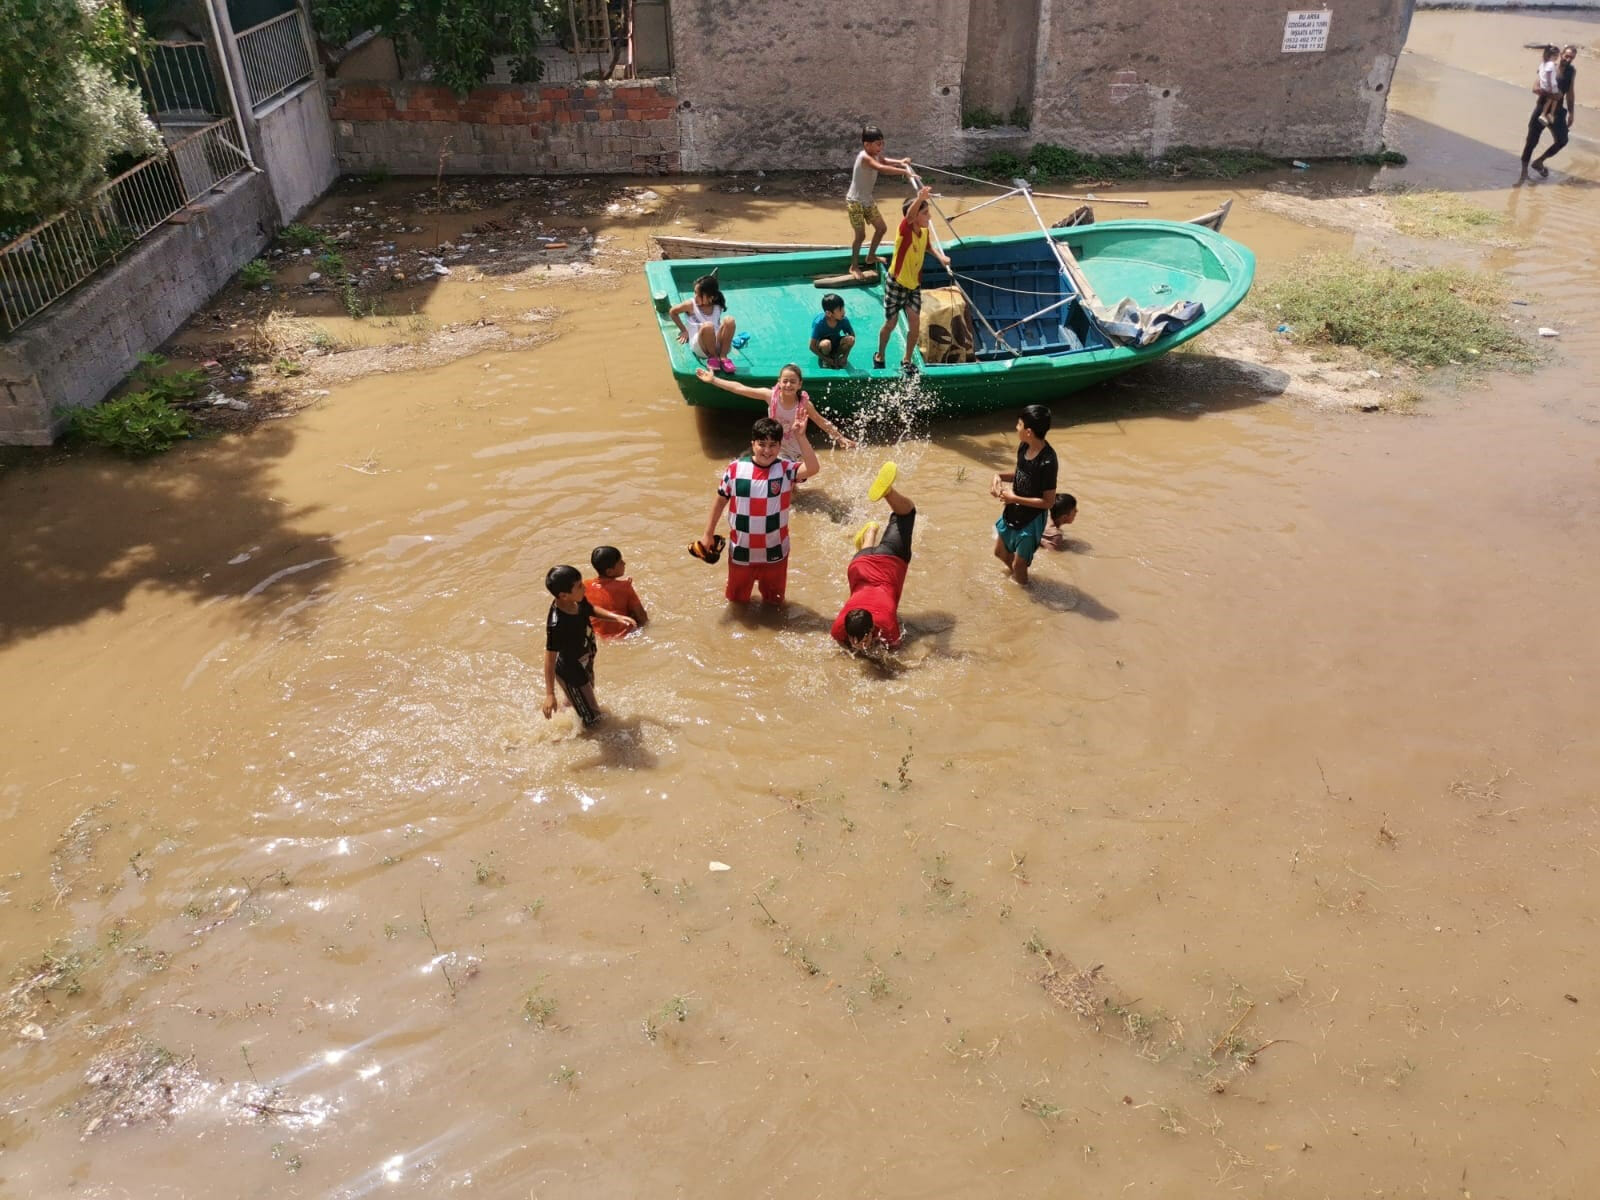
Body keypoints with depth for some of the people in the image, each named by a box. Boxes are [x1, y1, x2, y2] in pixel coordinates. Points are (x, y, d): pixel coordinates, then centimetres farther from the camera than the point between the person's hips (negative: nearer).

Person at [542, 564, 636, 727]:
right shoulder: (556, 624, -39)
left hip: (585, 664, 8)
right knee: (591, 719, 8)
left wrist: (616, 617, -4)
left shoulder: (578, 601, -18)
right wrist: (550, 694, -28)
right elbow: (550, 658, -31)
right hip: (571, 673, -8)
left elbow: (591, 609, 7)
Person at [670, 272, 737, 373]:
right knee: (707, 326, -35)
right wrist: (684, 331, 12)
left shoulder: (717, 307, 7)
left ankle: (723, 357, -14)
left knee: (729, 320, -23)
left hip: (718, 344, 3)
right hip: (699, 346, -3)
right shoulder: (691, 305, 0)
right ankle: (713, 357, -11)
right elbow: (672, 312, 14)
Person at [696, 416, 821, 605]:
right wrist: (708, 534, 5)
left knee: (774, 600, 22)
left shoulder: (786, 469, -14)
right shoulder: (735, 469, -12)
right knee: (738, 598, 23)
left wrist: (801, 436, -41)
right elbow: (721, 501, 1)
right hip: (741, 551, 1)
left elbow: (813, 469, -34)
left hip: (774, 552, 0)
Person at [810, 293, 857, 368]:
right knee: (826, 343, -38)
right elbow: (812, 346, -25)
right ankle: (825, 360, -4)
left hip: (836, 344, 3)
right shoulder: (818, 323, -30)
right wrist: (827, 360, -22)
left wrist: (845, 356, -14)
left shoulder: (844, 320, -21)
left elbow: (852, 335, -6)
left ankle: (836, 356, 1)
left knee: (850, 339, -26)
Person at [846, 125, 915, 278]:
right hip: (855, 201, -9)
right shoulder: (865, 157, -25)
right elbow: (881, 168, -39)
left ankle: (871, 257, 31)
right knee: (860, 235, -7)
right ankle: (854, 266, 8)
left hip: (868, 200, 9)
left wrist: (900, 162, -11)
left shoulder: (875, 156, 2)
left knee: (881, 228, 13)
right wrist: (904, 171, -45)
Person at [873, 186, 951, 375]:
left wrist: (941, 257, 3)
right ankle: (879, 356, 31)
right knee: (890, 324, 7)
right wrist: (920, 199, -64)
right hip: (896, 283, -5)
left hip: (914, 285, 5)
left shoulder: (924, 231, -3)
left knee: (915, 323, -3)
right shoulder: (905, 229, -22)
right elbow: (909, 215, -45)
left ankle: (907, 360, 16)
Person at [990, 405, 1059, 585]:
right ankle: (1015, 576, 53)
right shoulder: (1024, 448, -7)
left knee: (1018, 565, 8)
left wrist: (1014, 498, -25)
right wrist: (1000, 476, -9)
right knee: (1001, 552, 25)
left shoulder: (1047, 462, -30)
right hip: (1013, 513, 8)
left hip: (1031, 520, -8)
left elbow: (1048, 502, -24)